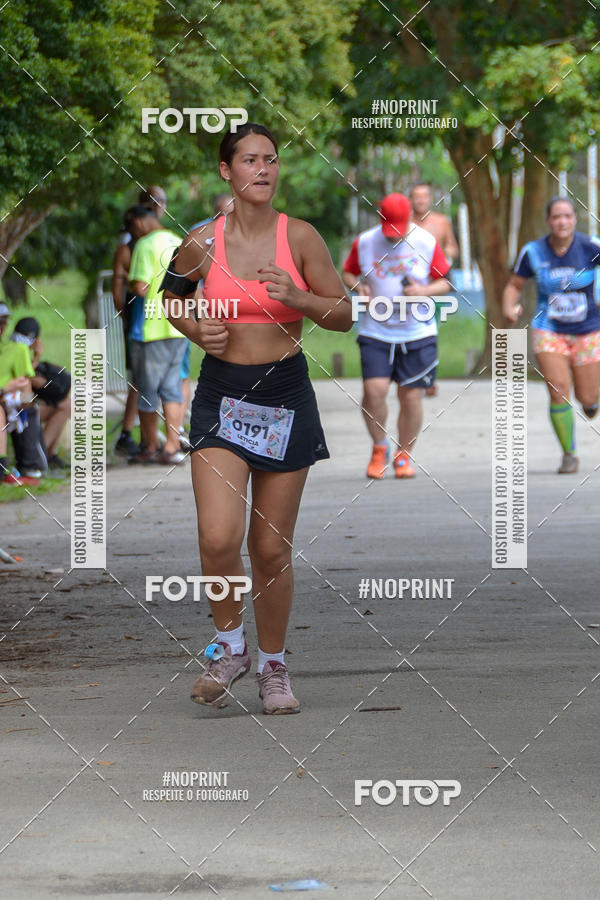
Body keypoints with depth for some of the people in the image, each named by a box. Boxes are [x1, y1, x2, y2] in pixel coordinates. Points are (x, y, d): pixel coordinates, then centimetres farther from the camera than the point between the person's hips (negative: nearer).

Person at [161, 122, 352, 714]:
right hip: (221, 394, 0)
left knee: (271, 547, 5)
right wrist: (194, 330, -3)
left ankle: (272, 666, 23)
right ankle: (229, 646, 9)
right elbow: (171, 298, 17)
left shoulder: (299, 237, -3)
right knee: (218, 538, -15)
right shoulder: (202, 242, -1)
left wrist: (297, 297, -16)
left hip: (286, 397, 0)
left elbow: (343, 316, 2)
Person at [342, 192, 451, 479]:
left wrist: (423, 291, -16)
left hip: (417, 333, 0)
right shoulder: (364, 243, 0)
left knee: (411, 396, -1)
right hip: (375, 331, 0)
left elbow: (444, 282, 5)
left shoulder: (426, 243, -2)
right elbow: (347, 273, 14)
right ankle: (379, 448, 10)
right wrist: (358, 287, -8)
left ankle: (404, 456, 18)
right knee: (374, 389, -14)